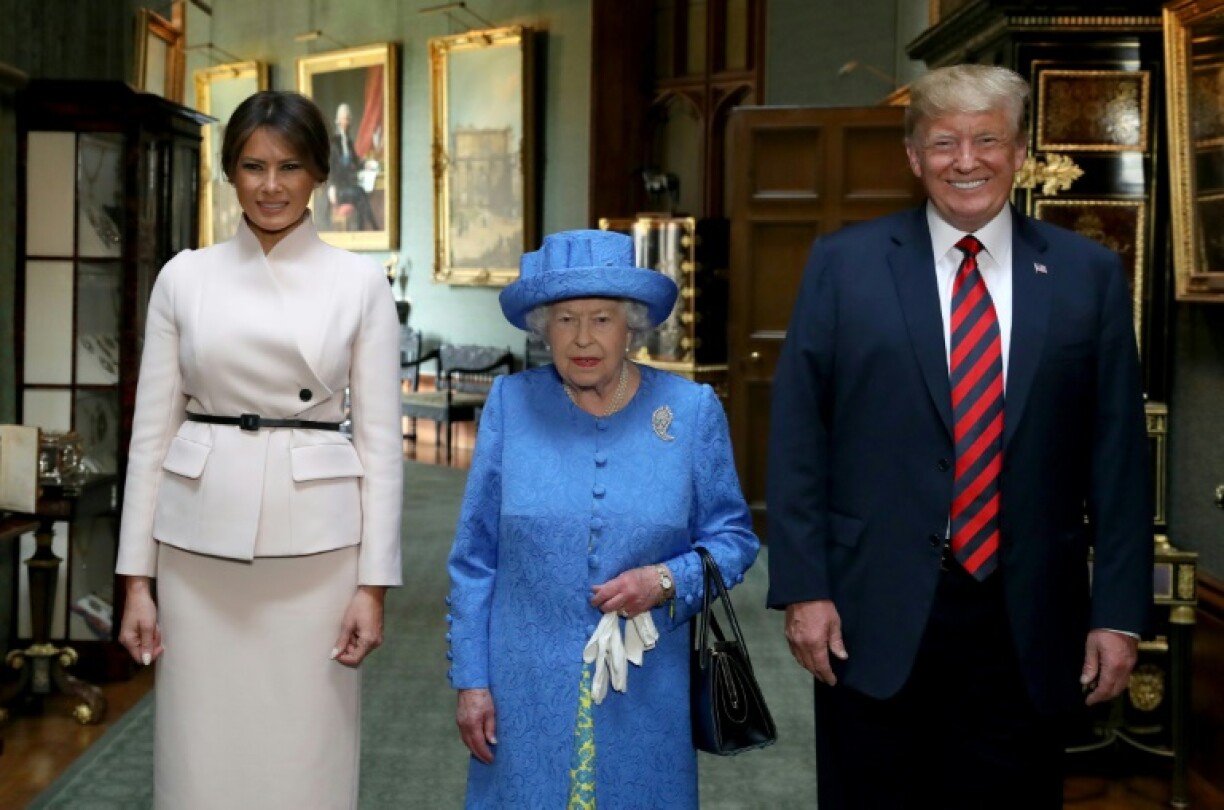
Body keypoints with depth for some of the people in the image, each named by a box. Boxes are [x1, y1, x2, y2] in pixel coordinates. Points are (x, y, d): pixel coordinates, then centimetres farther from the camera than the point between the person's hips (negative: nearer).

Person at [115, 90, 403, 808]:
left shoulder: (361, 283, 1)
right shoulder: (184, 276, 5)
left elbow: (380, 439, 0)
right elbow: (152, 429, 5)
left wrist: (374, 582, -5)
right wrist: (137, 577, 2)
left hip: (315, 544, -1)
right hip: (200, 541, 2)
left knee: (307, 751, 4)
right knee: (201, 750, 7)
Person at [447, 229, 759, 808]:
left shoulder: (692, 411, -2)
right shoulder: (511, 405, -1)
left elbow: (732, 537, 4)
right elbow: (475, 558, 2)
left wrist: (669, 582, -14)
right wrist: (470, 680, 0)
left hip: (645, 696, 0)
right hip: (528, 694, 0)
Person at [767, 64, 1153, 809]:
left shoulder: (1089, 274, 4)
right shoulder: (844, 264, 0)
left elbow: (1119, 455, 3)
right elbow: (797, 438, -1)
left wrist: (1119, 612, 0)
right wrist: (803, 588, -6)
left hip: (1026, 622, 1)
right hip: (875, 613, -1)